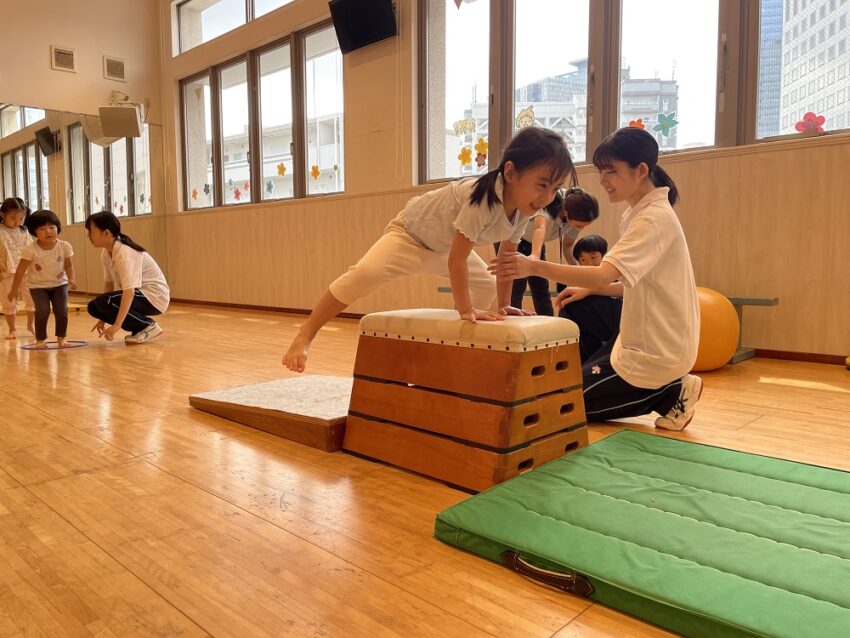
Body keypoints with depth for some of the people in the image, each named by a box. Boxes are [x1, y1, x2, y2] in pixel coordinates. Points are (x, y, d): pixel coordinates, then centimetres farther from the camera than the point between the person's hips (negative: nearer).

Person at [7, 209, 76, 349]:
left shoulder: (64, 246, -14)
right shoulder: (30, 249, -19)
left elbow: (68, 265, 0)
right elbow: (21, 270, -12)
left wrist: (71, 278, -18)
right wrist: (14, 289, -7)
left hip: (60, 283, 2)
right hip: (38, 285, -2)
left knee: (61, 310, -9)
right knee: (42, 311, -15)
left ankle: (61, 337, 10)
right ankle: (40, 339, 3)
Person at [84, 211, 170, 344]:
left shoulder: (125, 253, -24)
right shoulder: (105, 253, 2)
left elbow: (129, 291, -33)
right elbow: (109, 284, 7)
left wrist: (117, 325, -39)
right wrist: (103, 318, 5)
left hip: (154, 296, -9)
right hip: (136, 294, 9)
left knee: (102, 302, -23)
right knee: (93, 307, -1)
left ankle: (148, 325, -8)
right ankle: (140, 327, 8)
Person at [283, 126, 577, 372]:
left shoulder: (523, 207, -15)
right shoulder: (482, 198, -40)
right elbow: (457, 259, -39)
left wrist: (503, 304, -2)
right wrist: (465, 309, -38)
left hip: (445, 245, 8)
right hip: (411, 231, -8)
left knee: (486, 285, 8)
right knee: (365, 273, -30)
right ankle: (304, 336, -19)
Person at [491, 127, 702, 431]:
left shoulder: (653, 219, -22)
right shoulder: (644, 213, 9)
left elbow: (603, 275, -37)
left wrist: (535, 267, -44)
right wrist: (587, 289, 6)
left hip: (655, 351, -10)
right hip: (650, 338, 10)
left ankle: (673, 394, 2)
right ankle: (669, 388, 14)